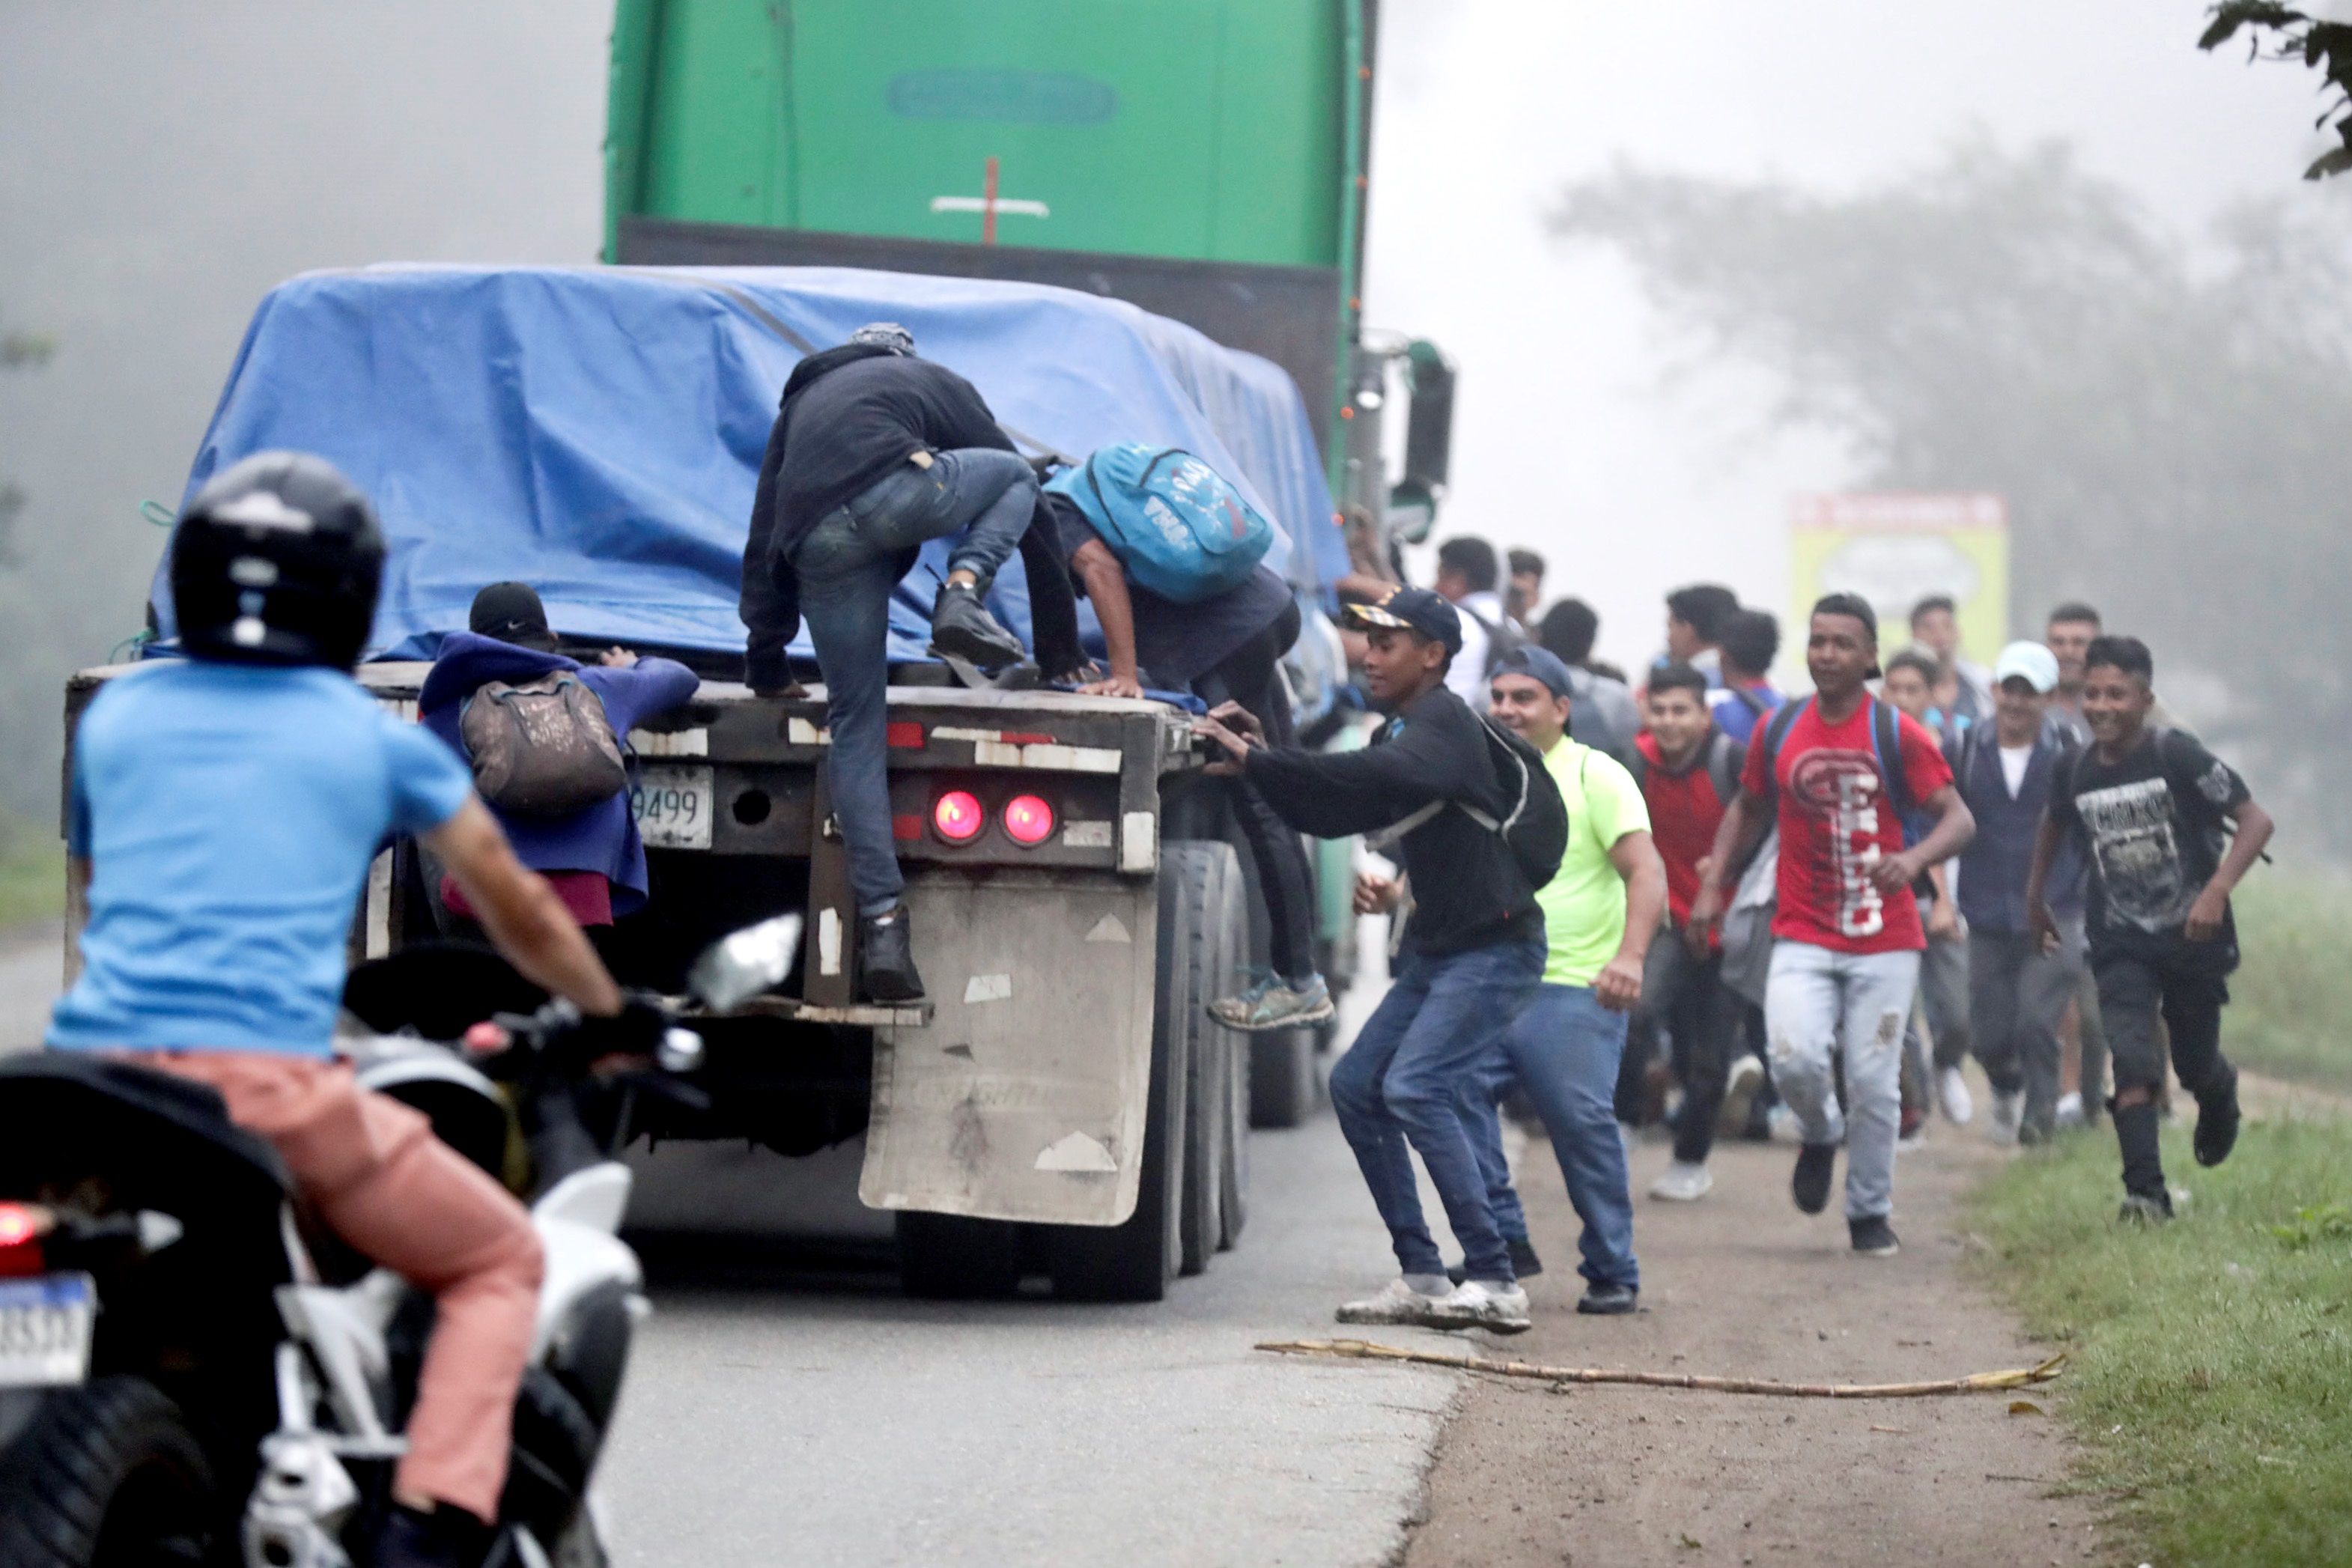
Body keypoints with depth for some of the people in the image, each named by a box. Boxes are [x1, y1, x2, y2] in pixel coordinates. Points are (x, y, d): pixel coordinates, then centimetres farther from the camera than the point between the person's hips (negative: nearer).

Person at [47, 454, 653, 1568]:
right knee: (500, 1263, 13)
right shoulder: (377, 737, 12)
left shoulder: (115, 715, 19)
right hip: (269, 1080, -4)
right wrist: (611, 1015, 42)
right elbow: (519, 912, 24)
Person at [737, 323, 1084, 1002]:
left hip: (818, 547, 3)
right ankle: (963, 597, -1)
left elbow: (763, 542, 34)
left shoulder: (803, 402, 40)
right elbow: (1023, 495, 30)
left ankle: (881, 922, 2)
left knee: (856, 727, 10)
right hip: (892, 491, -3)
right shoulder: (938, 383, 32)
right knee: (1017, 478, 26)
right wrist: (1059, 649, 34)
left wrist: (766, 662, 36)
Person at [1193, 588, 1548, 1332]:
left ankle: (1494, 1283, -19)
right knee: (1357, 1084, 6)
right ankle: (1423, 1280, 9)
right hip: (1438, 949, 10)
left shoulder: (1446, 725, -13)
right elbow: (1332, 813, 14)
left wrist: (1257, 759, -30)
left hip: (1497, 948, -10)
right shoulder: (1401, 734, 16)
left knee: (1416, 1089, -21)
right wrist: (1260, 762, -1)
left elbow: (1374, 776, -32)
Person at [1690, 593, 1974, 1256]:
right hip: (1803, 938, 1)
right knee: (1796, 1060, -18)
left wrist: (1914, 859, -26)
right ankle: (1821, 1134, 16)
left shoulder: (1897, 735, -4)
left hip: (1884, 941, -1)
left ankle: (1870, 1213, 17)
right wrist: (1712, 884, 9)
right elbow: (1747, 809, 20)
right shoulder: (1779, 731, 5)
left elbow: (1958, 817, -6)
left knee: (1873, 1080, -1)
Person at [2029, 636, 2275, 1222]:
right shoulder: (2076, 771, -2)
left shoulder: (2176, 756, -16)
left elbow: (2256, 821, -17)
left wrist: (2217, 891, -28)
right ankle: (2144, 1193, -17)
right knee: (2133, 1066, -15)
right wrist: (2036, 899, 25)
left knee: (2196, 1064, 14)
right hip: (2121, 947, 2)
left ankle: (2221, 1097, 50)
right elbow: (2055, 824, 22)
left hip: (2193, 937, -2)